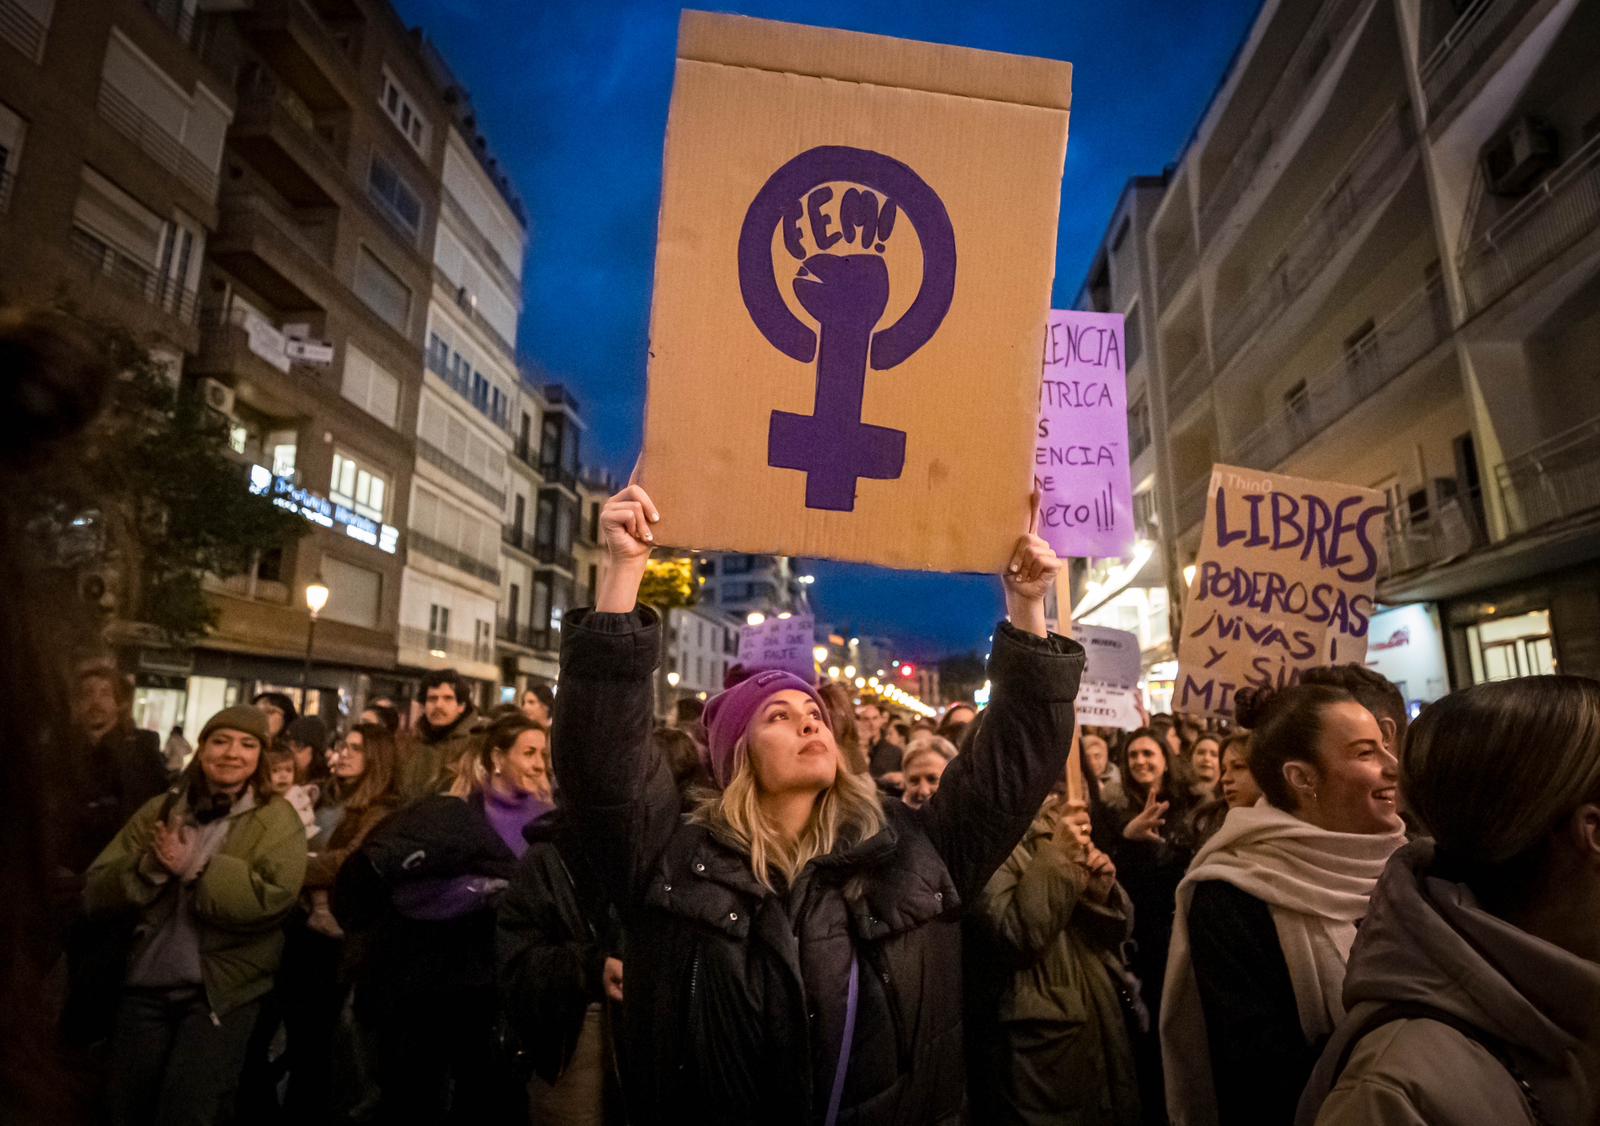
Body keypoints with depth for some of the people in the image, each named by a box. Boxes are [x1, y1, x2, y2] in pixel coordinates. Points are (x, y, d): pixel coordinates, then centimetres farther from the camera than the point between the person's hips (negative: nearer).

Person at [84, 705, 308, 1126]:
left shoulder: (277, 820, -7)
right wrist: (149, 867, -17)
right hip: (146, 985, 5)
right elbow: (95, 893, 2)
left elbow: (273, 898, -21)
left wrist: (196, 868, -21)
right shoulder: (159, 809, 5)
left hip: (222, 990, -4)